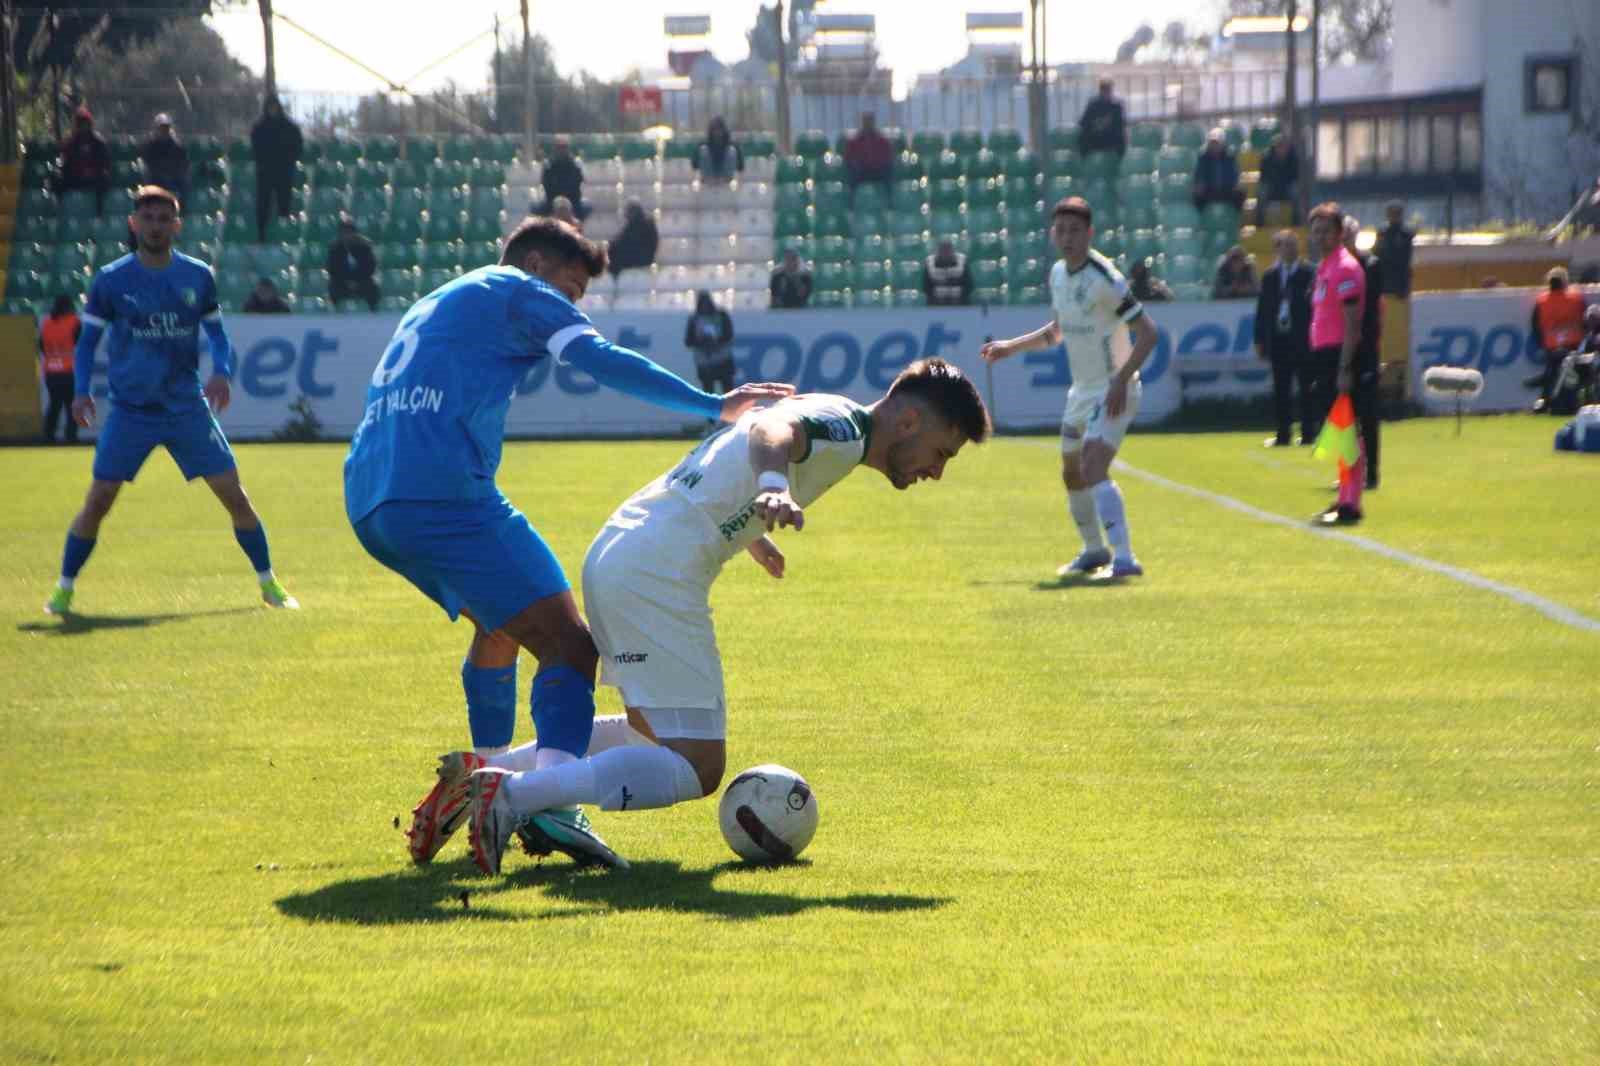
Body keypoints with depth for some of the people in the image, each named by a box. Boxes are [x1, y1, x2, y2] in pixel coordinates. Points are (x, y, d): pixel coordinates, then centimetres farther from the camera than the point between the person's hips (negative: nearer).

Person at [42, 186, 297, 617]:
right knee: (98, 501, -6)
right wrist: (81, 390, -10)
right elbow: (87, 340, 3)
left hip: (187, 407, 1)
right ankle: (64, 588, 10)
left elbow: (216, 332, 11)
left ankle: (268, 582, 11)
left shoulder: (198, 277, 1)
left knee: (234, 494, -2)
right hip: (130, 410, -1)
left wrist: (222, 371, -8)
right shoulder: (111, 281, -4)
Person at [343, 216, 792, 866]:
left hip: (366, 504, 9)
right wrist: (712, 406, -7)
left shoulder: (433, 306, 34)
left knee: (498, 622, 31)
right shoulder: (519, 290, 9)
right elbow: (601, 360, -6)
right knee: (566, 644, -12)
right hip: (443, 491, -9)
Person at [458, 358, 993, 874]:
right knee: (698, 769, -12)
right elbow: (771, 430, -30)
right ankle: (512, 794, -20)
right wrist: (773, 487, -53)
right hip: (657, 573, -10)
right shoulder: (844, 425, -7)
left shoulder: (824, 414, 22)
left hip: (613, 554, 10)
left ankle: (487, 771, 18)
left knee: (654, 732, 27)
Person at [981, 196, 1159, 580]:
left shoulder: (1104, 279, -20)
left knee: (1093, 469, -25)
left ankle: (1124, 558, -32)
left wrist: (1121, 380, -29)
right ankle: (1094, 550, 40)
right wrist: (1011, 346, 16)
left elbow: (1148, 333, -21)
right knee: (1072, 473, 20)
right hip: (1082, 390, 9)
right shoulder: (1058, 274, 6)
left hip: (1113, 392, -9)